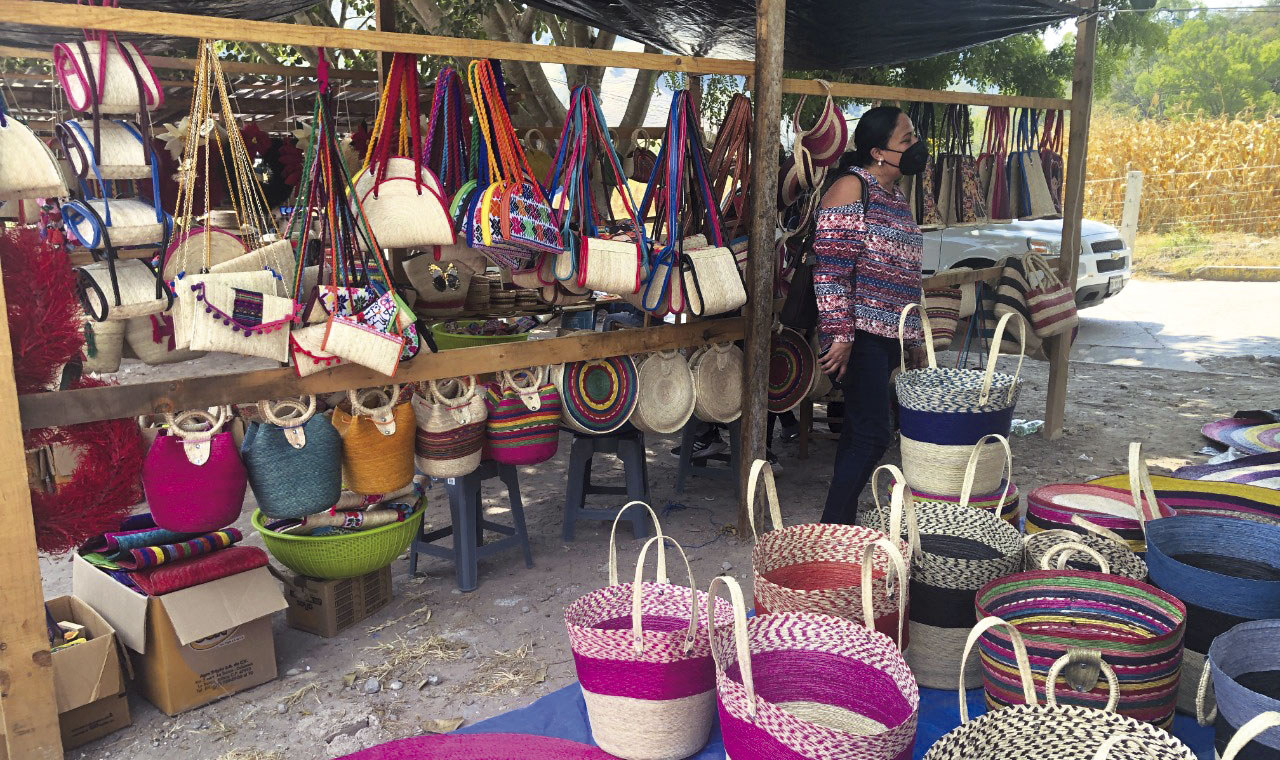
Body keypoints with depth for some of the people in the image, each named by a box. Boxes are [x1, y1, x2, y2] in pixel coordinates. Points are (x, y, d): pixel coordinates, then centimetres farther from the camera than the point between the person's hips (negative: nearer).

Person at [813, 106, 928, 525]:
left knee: (859, 431, 12)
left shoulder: (897, 198, 19)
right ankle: (831, 529, -2)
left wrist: (915, 339, 23)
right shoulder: (851, 187, -9)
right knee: (872, 433, -11)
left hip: (889, 335, 9)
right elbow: (831, 269, -16)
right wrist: (840, 334, -21)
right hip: (860, 333, -9)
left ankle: (843, 522, 20)